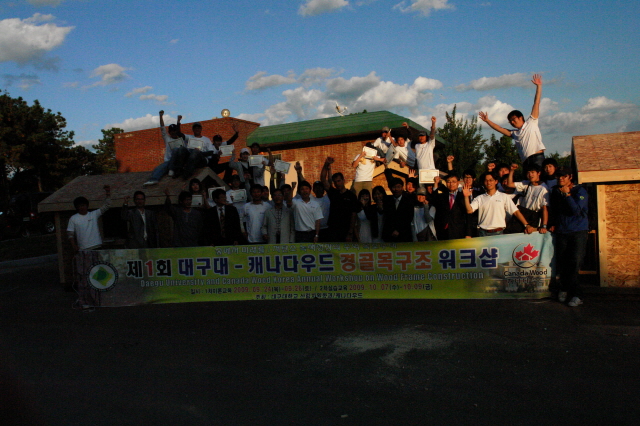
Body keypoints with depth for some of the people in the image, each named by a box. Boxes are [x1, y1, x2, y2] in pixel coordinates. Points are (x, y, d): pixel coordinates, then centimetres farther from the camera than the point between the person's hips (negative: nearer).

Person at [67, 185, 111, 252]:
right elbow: (70, 234, 4)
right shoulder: (73, 219, 5)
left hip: (96, 247, 1)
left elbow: (106, 206, 4)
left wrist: (108, 193, -6)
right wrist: (74, 246, -9)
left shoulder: (94, 214, 7)